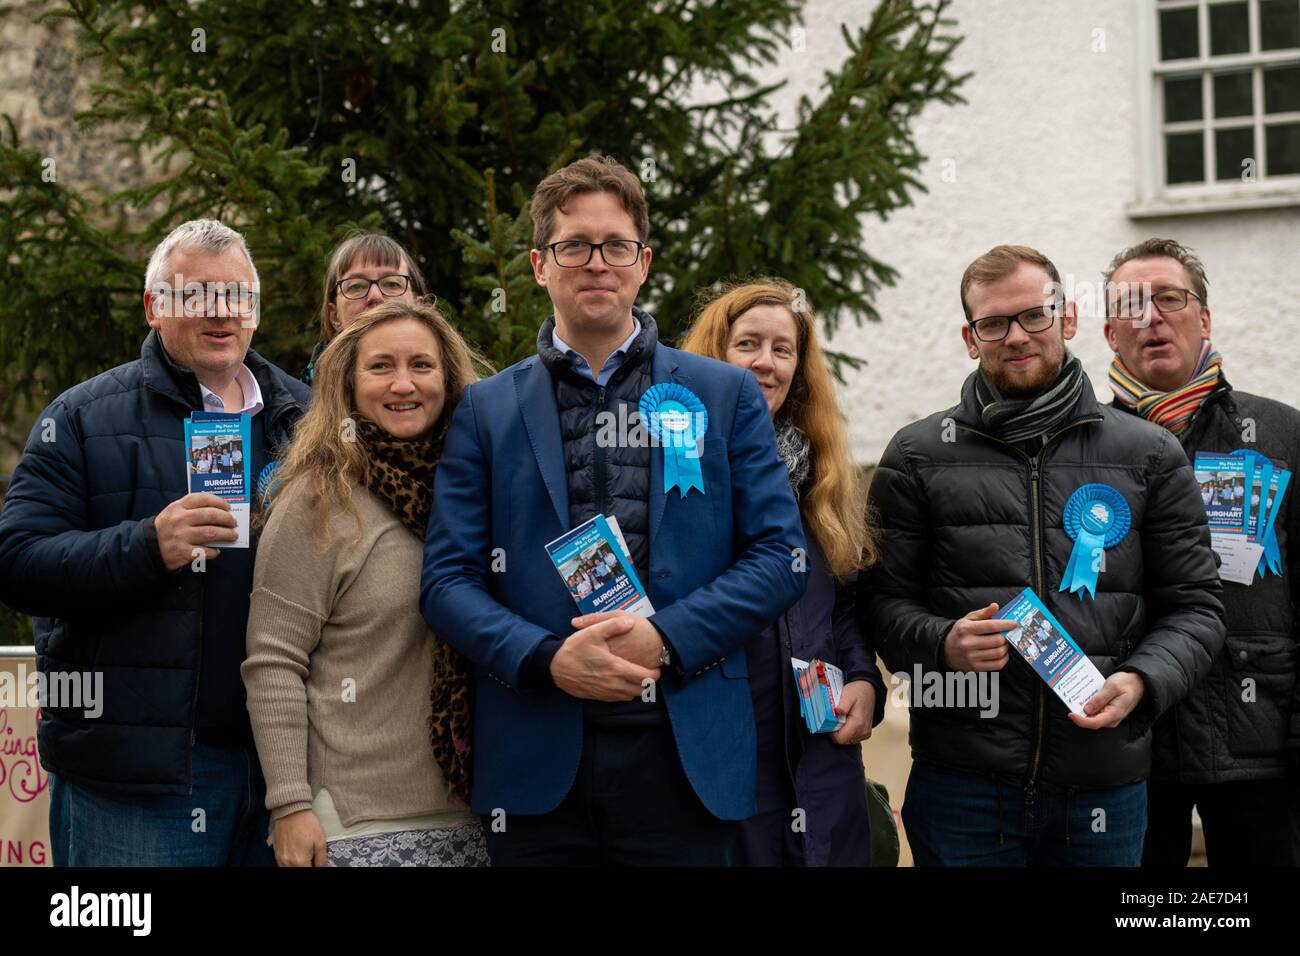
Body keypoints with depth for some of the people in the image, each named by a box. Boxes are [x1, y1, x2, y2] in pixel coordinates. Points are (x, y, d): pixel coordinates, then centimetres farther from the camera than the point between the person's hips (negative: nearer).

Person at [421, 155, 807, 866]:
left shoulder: (726, 395, 9)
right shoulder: (486, 408, 9)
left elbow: (779, 556, 3)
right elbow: (447, 578, 3)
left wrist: (665, 638, -12)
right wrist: (548, 659, -14)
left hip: (683, 754, 0)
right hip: (535, 760, 0)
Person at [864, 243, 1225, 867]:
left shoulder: (1150, 457, 7)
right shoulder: (918, 457, 6)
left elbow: (1193, 605, 8)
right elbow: (883, 599, 4)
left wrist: (1141, 681, -11)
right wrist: (944, 644, -16)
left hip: (1107, 786, 1)